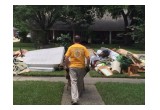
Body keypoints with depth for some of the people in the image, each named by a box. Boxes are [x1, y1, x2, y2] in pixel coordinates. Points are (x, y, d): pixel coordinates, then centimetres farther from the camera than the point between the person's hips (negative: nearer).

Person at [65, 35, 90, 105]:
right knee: (80, 82, 19)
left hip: (72, 67, -1)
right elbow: (88, 58, -6)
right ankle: (79, 95, 37)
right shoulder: (83, 48, 0)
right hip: (81, 67, 1)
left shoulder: (70, 47, -1)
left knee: (73, 82, -3)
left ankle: (74, 99, -13)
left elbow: (66, 58, -6)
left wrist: (67, 66, 5)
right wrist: (87, 66, 6)